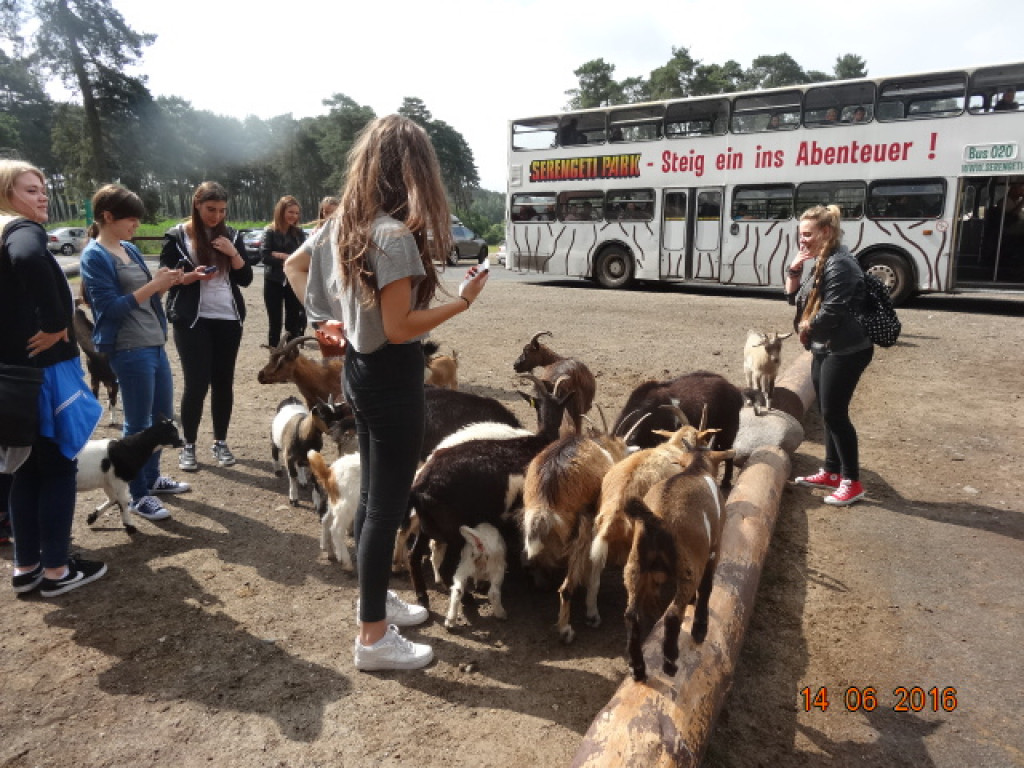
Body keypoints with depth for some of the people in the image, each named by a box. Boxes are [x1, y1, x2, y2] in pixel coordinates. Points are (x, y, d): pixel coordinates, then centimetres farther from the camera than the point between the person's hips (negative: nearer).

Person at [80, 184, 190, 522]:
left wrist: (166, 282, 1)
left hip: (154, 344, 8)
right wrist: (153, 286, -20)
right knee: (138, 424, 1)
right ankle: (139, 495, 16)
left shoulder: (130, 249, 12)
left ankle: (152, 477, 35)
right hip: (129, 351, -8)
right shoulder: (95, 256, -10)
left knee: (163, 416, 18)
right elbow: (110, 307, -17)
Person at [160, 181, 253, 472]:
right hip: (192, 320, -3)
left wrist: (233, 253, -11)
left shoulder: (231, 236, 8)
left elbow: (246, 279, 5)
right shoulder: (177, 236, -1)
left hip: (228, 318, 3)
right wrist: (193, 276, -20)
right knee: (196, 382, -5)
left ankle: (220, 442, 19)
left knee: (223, 381, 7)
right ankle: (188, 446, 11)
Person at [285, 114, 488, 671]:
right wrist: (463, 300, -16)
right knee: (388, 503, 1)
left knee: (372, 493, 21)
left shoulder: (342, 223, 6)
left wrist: (324, 321, 19)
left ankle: (374, 598, 39)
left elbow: (293, 265, 18)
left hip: (358, 368, 9)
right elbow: (398, 328, -23)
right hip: (392, 376, -9)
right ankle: (373, 638, 16)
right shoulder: (396, 235, -21)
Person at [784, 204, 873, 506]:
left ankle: (852, 482, 6)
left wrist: (806, 327, -7)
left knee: (835, 413, -6)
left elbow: (832, 312, -25)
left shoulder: (839, 264, -19)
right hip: (825, 349, 10)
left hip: (845, 351, -10)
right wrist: (795, 268, 1)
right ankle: (831, 472, 27)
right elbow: (794, 298, 17)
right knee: (827, 412, 15)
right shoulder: (822, 262, 13)